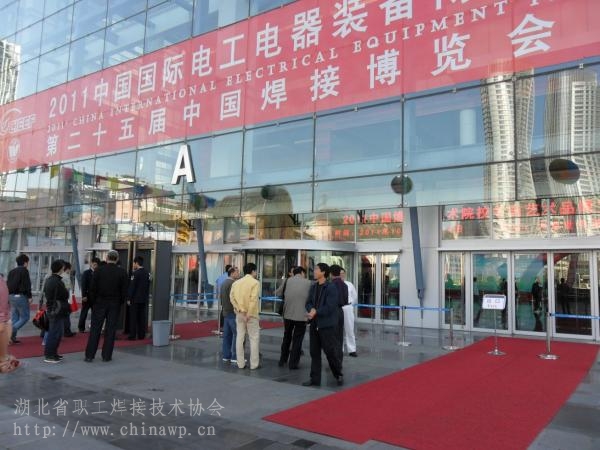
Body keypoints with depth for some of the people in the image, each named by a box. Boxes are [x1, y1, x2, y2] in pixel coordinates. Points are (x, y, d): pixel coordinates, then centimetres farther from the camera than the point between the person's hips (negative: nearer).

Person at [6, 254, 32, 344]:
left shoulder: (11, 271, 16)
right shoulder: (24, 271, -8)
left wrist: (9, 297, 22)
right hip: (21, 296, -8)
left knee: (14, 318, 12)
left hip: (11, 296, 8)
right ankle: (11, 332, -16)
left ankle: (13, 337, 11)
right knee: (25, 317, -1)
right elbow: (27, 285, -14)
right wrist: (29, 297, -12)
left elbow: (7, 284, 18)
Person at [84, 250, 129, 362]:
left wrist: (93, 301, 6)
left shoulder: (99, 270, -5)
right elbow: (124, 290, -4)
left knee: (95, 329, 6)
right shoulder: (122, 272, -5)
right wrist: (120, 302, 7)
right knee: (110, 330, 5)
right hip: (115, 305, 0)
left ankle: (89, 355, 8)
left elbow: (92, 288, -5)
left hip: (99, 303, 0)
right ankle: (106, 356, 9)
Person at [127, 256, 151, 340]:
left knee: (133, 317, 0)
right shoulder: (147, 273, 7)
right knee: (142, 317, 10)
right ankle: (141, 335, 13)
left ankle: (132, 335, 2)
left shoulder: (135, 273, -13)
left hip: (135, 299, -6)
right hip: (144, 299, 6)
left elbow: (131, 287, -14)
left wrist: (129, 298, -8)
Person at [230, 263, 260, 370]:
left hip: (239, 314, 5)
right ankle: (254, 364, 3)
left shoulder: (236, 282, 7)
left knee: (239, 337, 9)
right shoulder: (254, 282, -9)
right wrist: (249, 314, -17)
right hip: (251, 314, -5)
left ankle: (240, 363, 13)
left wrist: (240, 310, -5)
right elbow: (253, 299, -18)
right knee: (254, 338, 2)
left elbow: (232, 297, -2)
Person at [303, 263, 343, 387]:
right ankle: (315, 378, 20)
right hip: (314, 324, 7)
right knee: (314, 352, 10)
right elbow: (309, 303, 9)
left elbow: (329, 307, -18)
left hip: (327, 325, -7)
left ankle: (339, 375, 22)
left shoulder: (331, 288, -12)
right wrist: (311, 309, -12)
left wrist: (316, 312, -16)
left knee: (330, 351, 0)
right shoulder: (313, 287, 9)